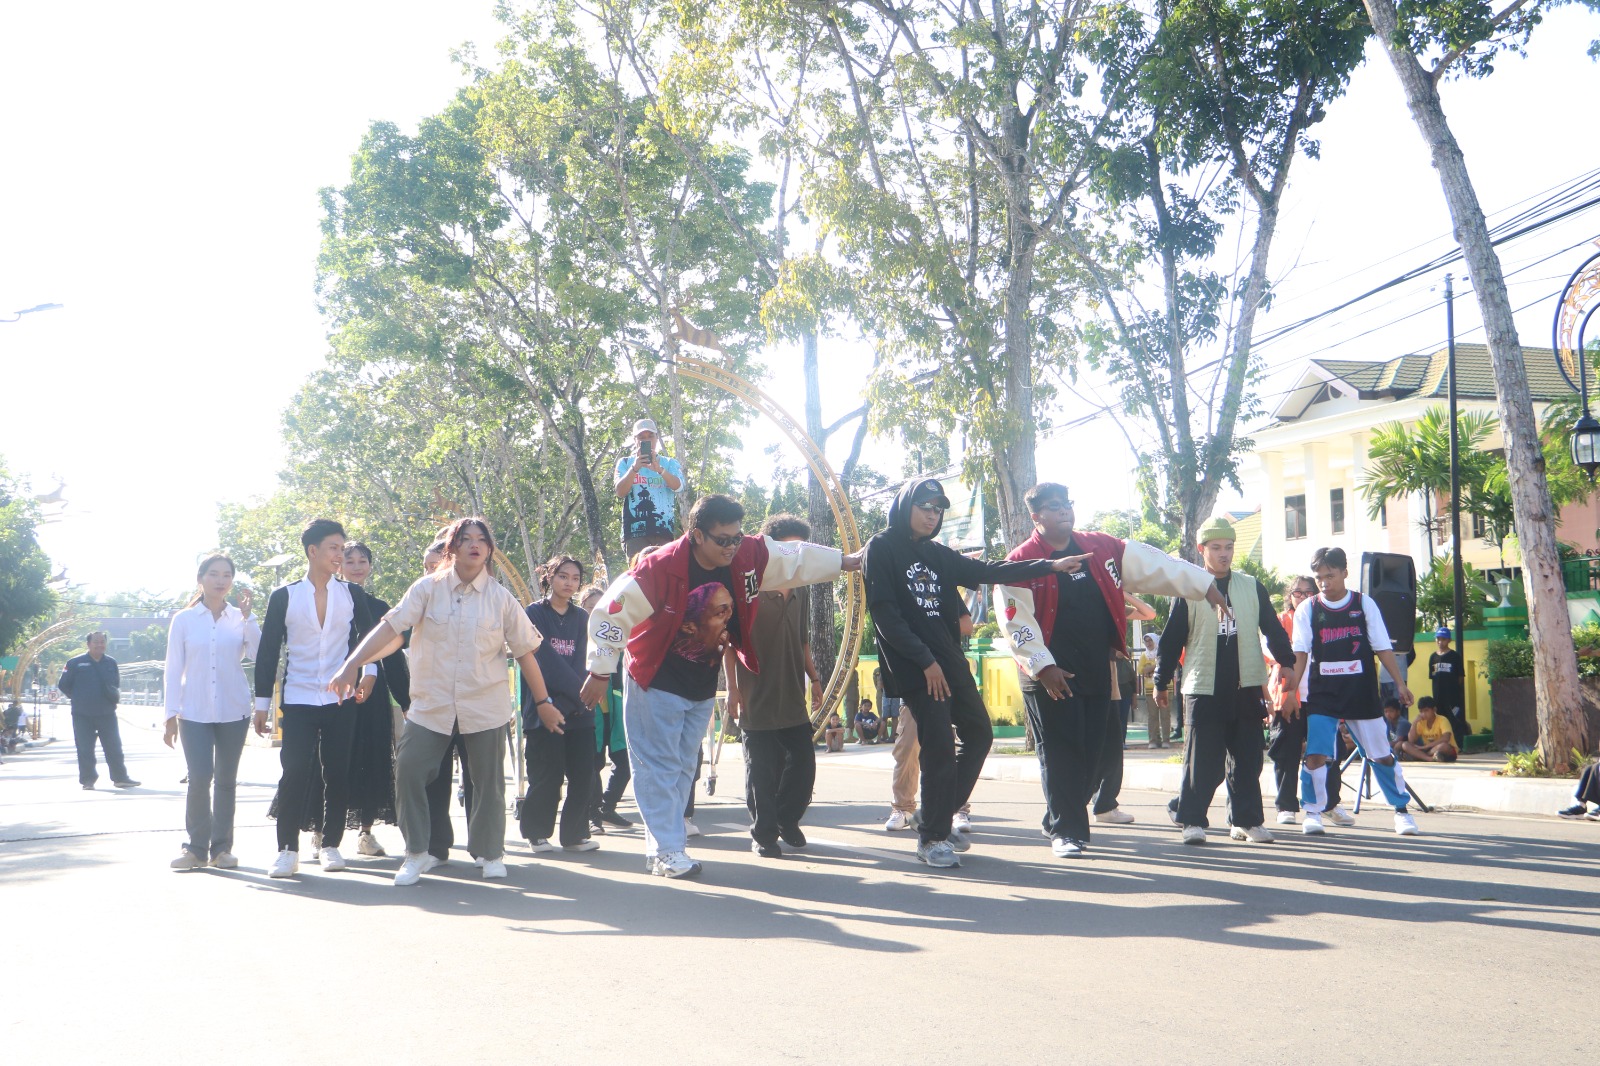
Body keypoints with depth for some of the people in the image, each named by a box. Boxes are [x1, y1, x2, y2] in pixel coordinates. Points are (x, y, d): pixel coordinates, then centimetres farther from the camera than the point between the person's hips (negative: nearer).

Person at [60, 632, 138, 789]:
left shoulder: (111, 663, 9)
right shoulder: (75, 663, -2)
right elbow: (63, 685, 5)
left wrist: (115, 697, 6)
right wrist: (78, 698, 6)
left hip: (107, 713, 3)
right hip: (82, 715, -3)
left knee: (114, 747, 5)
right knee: (85, 750, 0)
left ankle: (120, 778, 11)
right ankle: (87, 780, 9)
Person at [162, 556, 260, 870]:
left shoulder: (240, 618, 5)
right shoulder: (184, 620, 3)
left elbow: (258, 654, -10)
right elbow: (173, 669, 4)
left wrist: (247, 615, -14)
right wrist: (171, 715, 0)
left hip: (234, 711, 1)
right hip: (195, 713, -1)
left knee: (226, 781, 6)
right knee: (199, 779, -11)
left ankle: (221, 847, 14)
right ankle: (196, 848, 0)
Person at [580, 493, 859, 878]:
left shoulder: (750, 557, -12)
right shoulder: (660, 568, -27)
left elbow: (797, 558, 4)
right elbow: (611, 612, -23)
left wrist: (848, 562, 7)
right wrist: (600, 673, -19)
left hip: (703, 687, 6)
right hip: (656, 684, -6)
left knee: (684, 767, 11)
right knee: (660, 766, -5)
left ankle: (659, 847, 20)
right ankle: (667, 851, -2)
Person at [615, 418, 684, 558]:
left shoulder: (670, 463, 16)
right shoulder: (625, 463, 15)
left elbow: (677, 486, -5)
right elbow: (620, 492, 0)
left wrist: (659, 469, -23)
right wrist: (635, 468, -15)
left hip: (665, 530, 1)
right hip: (635, 530, -1)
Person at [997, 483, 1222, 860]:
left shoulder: (1102, 548, 9)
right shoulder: (1022, 561, -6)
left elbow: (1155, 565, 10)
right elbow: (1016, 622, -10)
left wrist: (1205, 585, 8)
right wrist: (1043, 667, -16)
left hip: (1097, 672, 5)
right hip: (1051, 675, -5)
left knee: (1090, 752, 8)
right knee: (1060, 753, -5)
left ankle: (1061, 819, 23)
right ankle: (1066, 832, 4)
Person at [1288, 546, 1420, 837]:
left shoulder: (1364, 603, 2)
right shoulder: (1307, 609, 1)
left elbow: (1383, 648, 5)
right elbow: (1300, 654, -2)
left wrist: (1400, 684, 2)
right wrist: (1291, 690, -9)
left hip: (1361, 693, 0)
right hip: (1321, 695, 0)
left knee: (1381, 754, 5)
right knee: (1316, 754, -10)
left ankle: (1401, 809, 19)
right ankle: (1312, 813, 2)